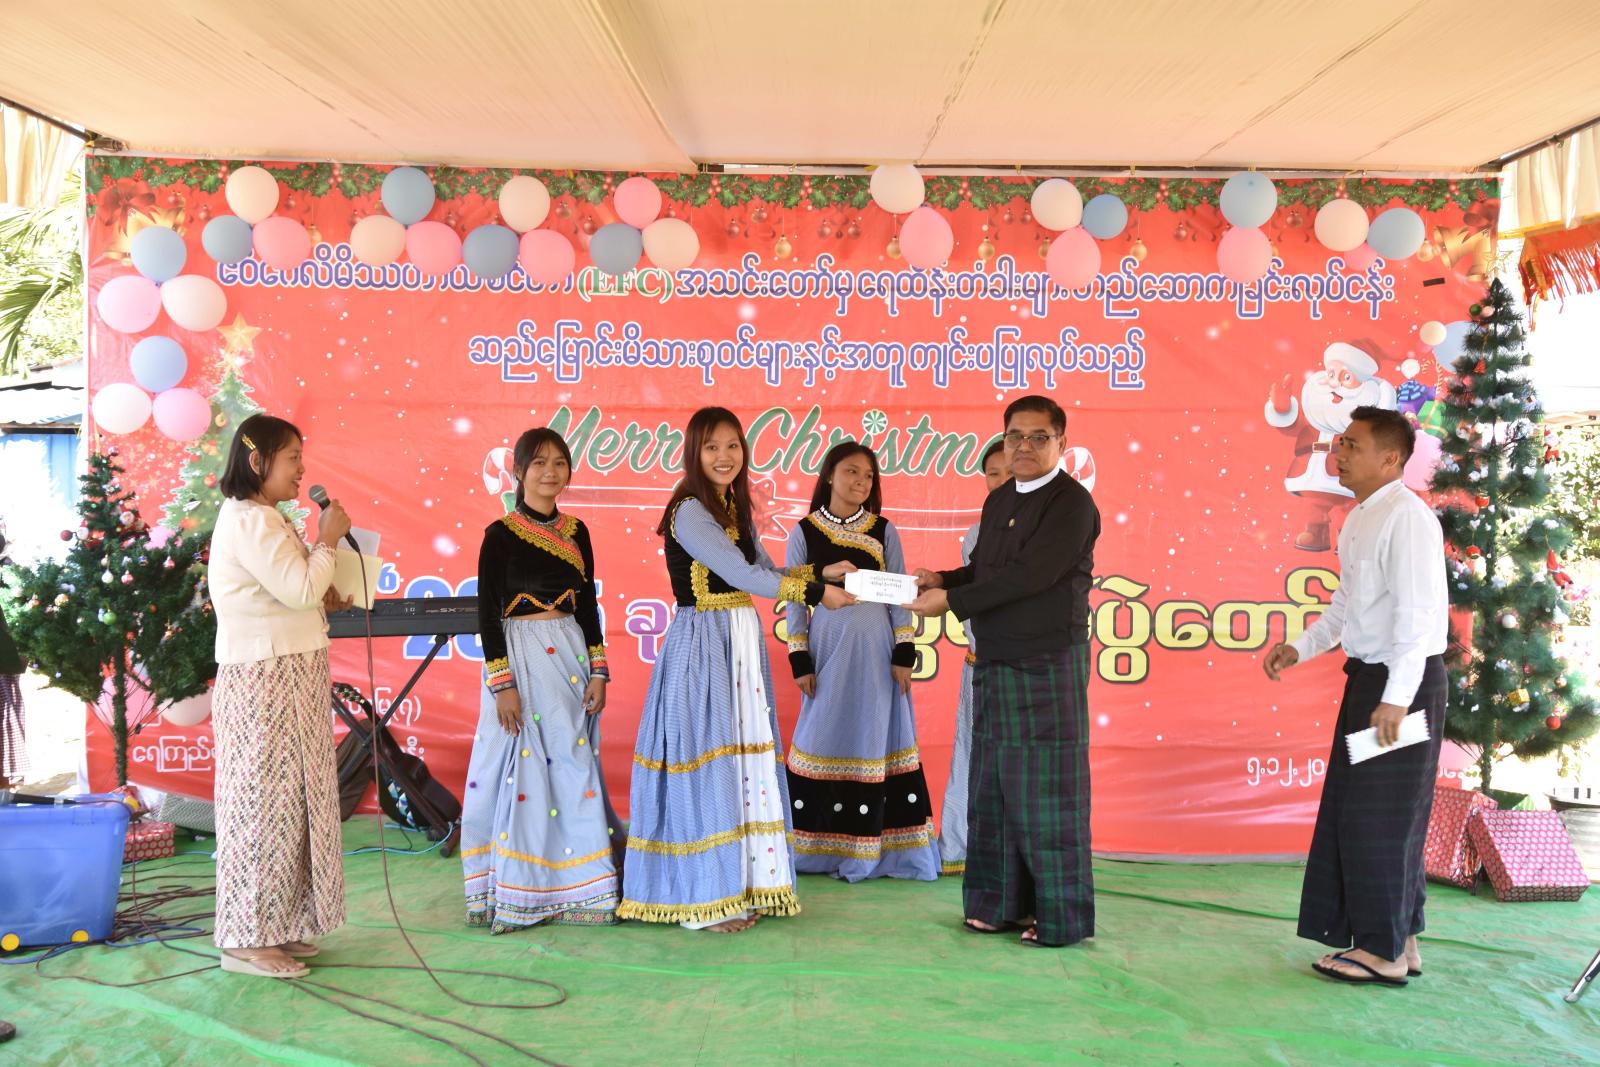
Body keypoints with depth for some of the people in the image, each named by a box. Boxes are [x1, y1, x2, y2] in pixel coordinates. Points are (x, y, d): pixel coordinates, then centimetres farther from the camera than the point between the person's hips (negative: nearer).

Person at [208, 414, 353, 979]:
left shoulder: (258, 518, 18)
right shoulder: (249, 520, -16)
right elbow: (300, 590, -22)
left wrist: (323, 600, 8)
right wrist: (328, 539, -9)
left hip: (287, 677, 10)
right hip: (266, 678, -10)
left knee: (283, 799, 13)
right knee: (264, 799, -5)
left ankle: (276, 926, 20)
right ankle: (247, 939, 3)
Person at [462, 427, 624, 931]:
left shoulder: (575, 531, 9)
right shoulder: (501, 534, -5)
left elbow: (589, 605, 12)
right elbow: (486, 612, -7)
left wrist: (598, 670, 5)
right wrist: (501, 683, -13)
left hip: (571, 654, 5)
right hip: (521, 656, -4)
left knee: (574, 763, 6)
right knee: (523, 770, -2)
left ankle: (577, 885, 17)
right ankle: (518, 894, 9)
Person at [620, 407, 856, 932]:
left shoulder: (736, 510, 14)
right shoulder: (689, 511, -12)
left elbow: (767, 572, 16)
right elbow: (741, 574, -19)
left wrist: (818, 572, 1)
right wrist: (814, 591, -17)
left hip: (742, 643, 8)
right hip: (701, 645, -8)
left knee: (746, 759, 9)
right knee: (706, 758, -3)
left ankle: (739, 883, 18)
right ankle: (704, 897, 7)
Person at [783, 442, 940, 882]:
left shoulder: (883, 531, 5)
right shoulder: (804, 532, 1)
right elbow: (794, 600, 2)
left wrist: (904, 653, -3)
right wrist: (799, 660, -3)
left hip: (876, 648, 1)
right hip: (828, 647, -1)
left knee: (875, 739, 4)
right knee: (824, 738, 4)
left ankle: (871, 849, 12)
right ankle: (820, 848, 14)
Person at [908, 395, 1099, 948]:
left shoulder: (1072, 503, -10)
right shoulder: (999, 500, 15)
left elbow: (1029, 576, -19)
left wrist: (950, 601, -16)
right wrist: (941, 579, 2)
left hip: (1049, 667, -8)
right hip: (994, 664, 8)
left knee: (1047, 792, -2)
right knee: (993, 788, 10)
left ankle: (1060, 916, 8)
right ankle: (1003, 903, 20)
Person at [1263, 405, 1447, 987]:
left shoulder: (1407, 518, -16)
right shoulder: (1358, 519, 13)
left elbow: (1418, 613, -22)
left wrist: (1396, 698, -25)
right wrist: (1301, 647, 11)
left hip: (1405, 681, -10)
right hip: (1370, 676, 10)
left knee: (1379, 818, -2)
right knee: (1356, 812, 14)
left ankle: (1386, 951, 9)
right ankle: (1397, 939, 25)